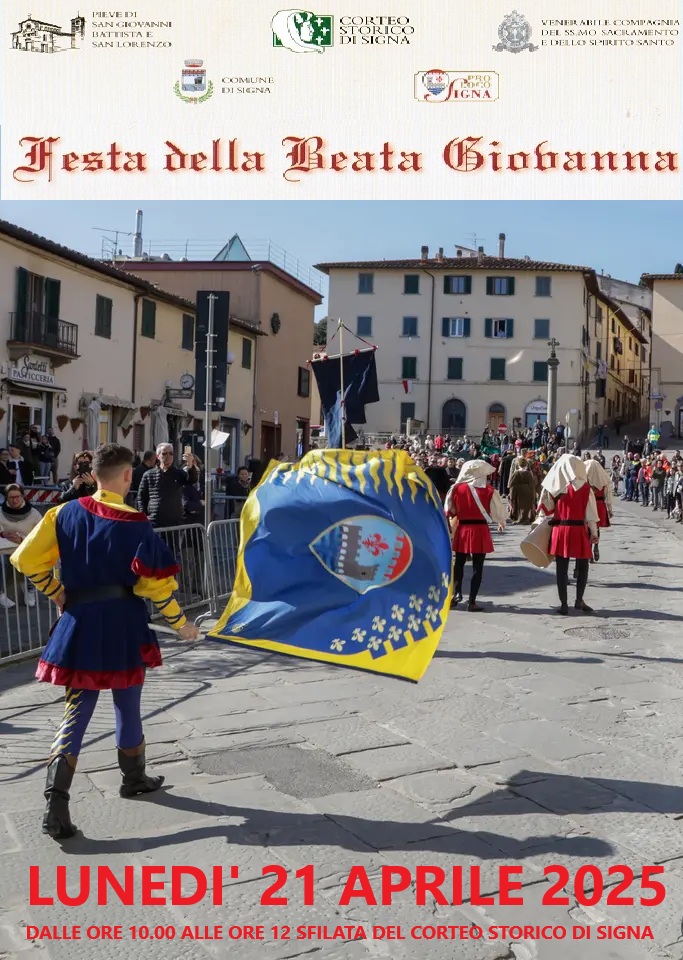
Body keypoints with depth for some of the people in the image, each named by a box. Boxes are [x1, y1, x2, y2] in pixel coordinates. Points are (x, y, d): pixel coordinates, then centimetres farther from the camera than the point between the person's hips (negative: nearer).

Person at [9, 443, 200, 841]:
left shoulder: (66, 514, 0)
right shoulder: (135, 525, -11)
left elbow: (27, 559, 1)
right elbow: (156, 584, -10)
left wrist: (59, 594, 14)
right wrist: (180, 623, 4)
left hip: (79, 626, 3)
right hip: (123, 628, -3)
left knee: (77, 711, 7)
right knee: (128, 707, 16)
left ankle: (57, 801, -5)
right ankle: (134, 778, 35)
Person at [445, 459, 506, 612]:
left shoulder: (457, 488, -2)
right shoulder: (489, 490, -8)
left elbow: (450, 510, 6)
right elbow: (497, 510, 1)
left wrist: (451, 525, 24)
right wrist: (502, 523, 21)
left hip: (462, 529, 2)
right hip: (480, 530, -2)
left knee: (459, 563, 20)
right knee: (477, 566, 4)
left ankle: (457, 592, 10)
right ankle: (472, 602, 4)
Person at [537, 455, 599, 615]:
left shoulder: (554, 487, 0)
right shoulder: (584, 487, -6)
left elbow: (545, 509, 3)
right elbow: (590, 512, -6)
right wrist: (594, 532, 0)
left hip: (559, 530, 2)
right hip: (578, 530, -2)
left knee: (561, 568, 6)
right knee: (582, 566, 15)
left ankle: (563, 604, 8)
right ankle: (579, 600, 14)